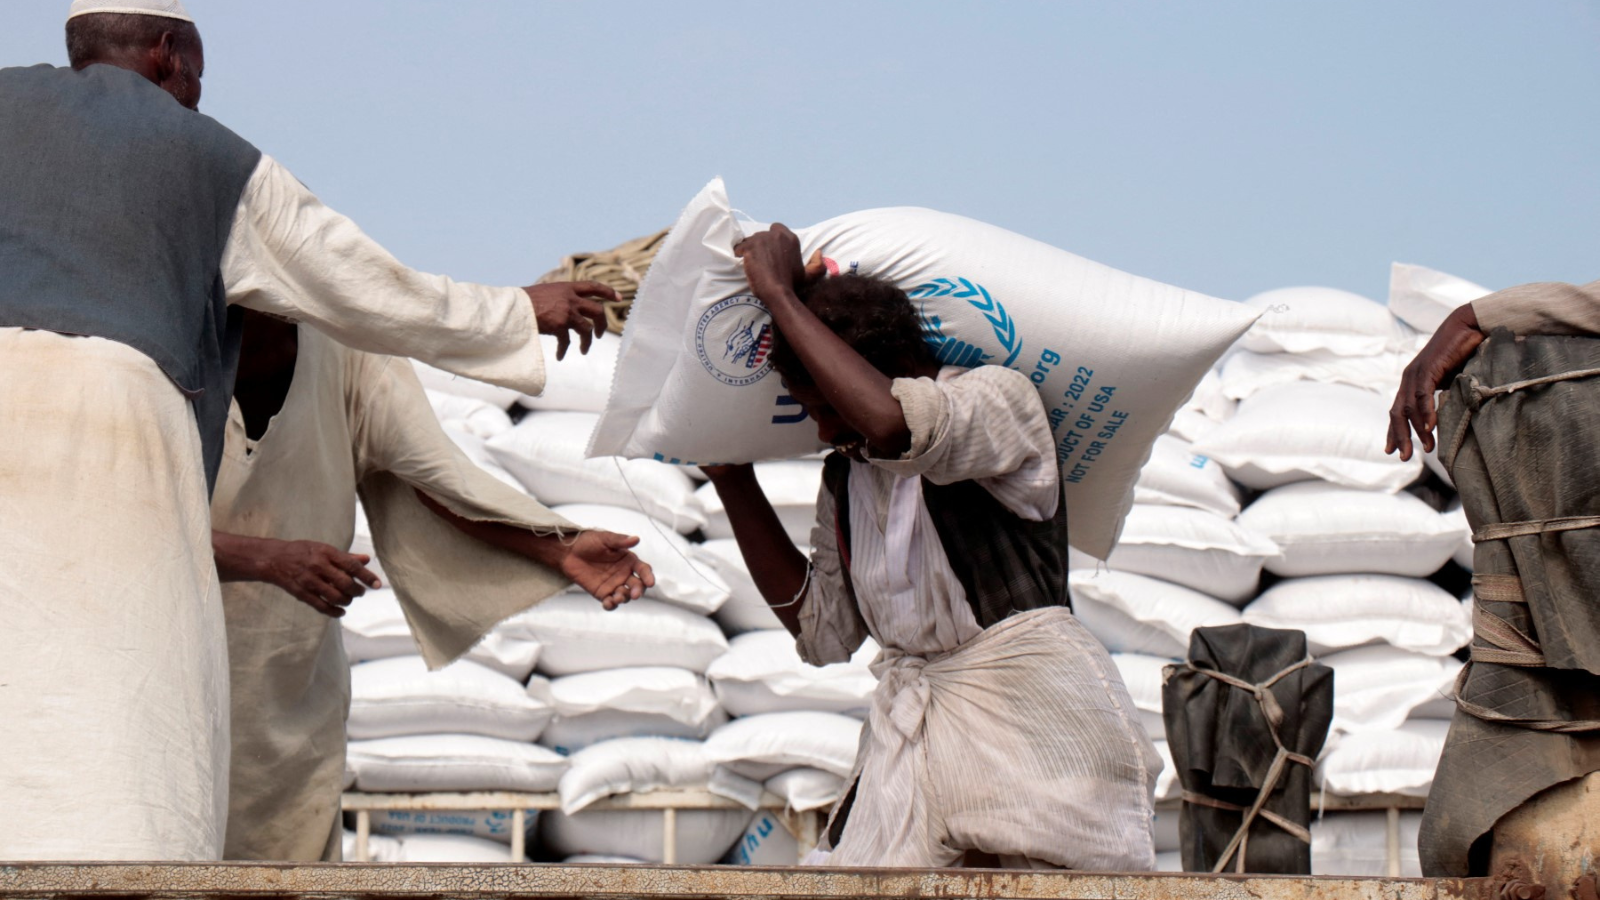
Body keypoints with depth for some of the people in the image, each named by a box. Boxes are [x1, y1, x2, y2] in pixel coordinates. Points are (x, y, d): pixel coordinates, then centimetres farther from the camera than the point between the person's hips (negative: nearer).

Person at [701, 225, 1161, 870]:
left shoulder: (999, 397, -4)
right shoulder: (845, 476, 18)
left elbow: (893, 424, -27)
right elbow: (822, 629, 17)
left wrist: (781, 294, -17)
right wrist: (733, 480, 17)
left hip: (1028, 716, -6)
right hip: (909, 728, 6)